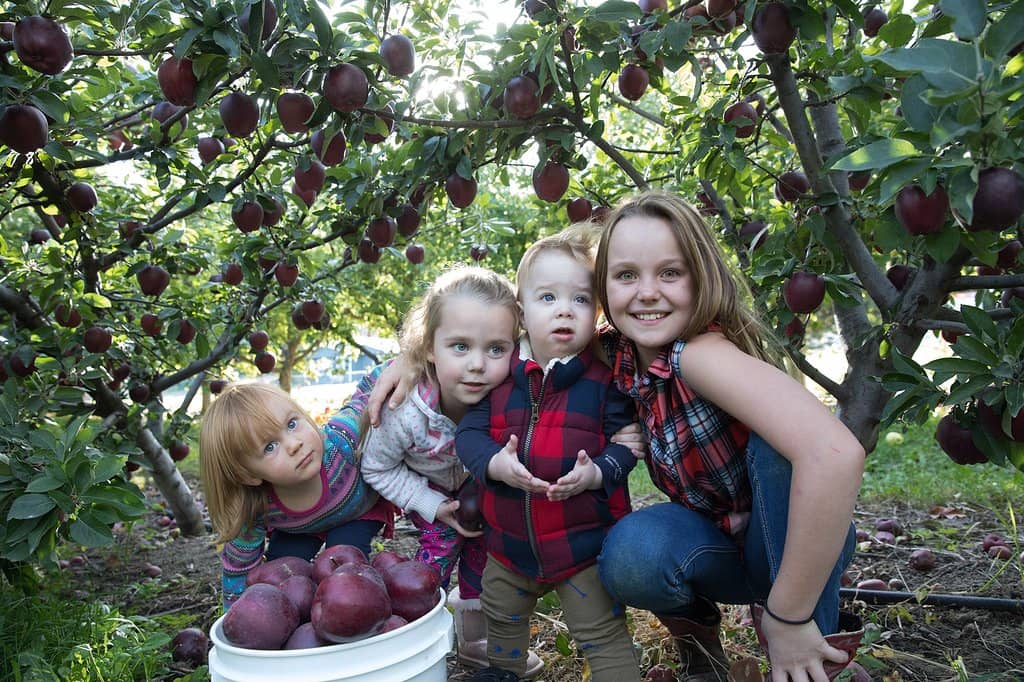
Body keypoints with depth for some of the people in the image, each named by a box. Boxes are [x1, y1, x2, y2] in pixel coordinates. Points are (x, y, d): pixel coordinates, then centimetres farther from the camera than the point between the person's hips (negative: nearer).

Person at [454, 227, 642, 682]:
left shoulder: (605, 377, -12)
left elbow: (624, 442, -10)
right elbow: (469, 432, -7)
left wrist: (597, 473, -29)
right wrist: (495, 463, -27)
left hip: (584, 540, -5)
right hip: (510, 541, 5)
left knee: (602, 635, 7)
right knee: (501, 618, 30)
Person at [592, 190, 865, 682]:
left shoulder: (703, 353, -30)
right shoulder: (614, 356, -11)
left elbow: (834, 453, -44)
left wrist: (787, 617, -34)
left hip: (792, 543, -4)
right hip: (716, 542, 4)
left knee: (778, 444, -33)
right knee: (629, 550, -28)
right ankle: (696, 627, 5)